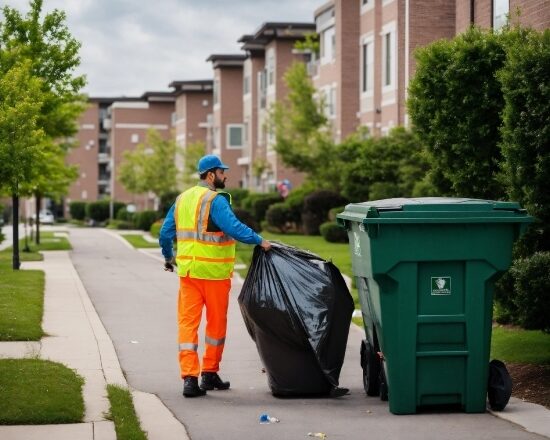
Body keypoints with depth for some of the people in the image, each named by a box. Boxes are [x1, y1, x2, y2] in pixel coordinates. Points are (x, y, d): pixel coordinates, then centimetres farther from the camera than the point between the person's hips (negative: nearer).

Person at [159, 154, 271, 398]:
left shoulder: (182, 199, 12)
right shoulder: (215, 200, -11)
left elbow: (165, 234, 16)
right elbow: (234, 227, -25)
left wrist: (169, 257, 31)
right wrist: (259, 241, -19)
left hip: (188, 269, 6)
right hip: (214, 271, -6)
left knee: (187, 322, 2)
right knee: (216, 322, 10)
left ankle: (189, 376, -7)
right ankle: (209, 374, 19)